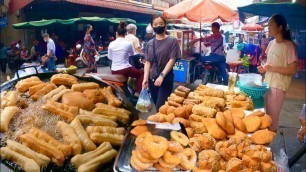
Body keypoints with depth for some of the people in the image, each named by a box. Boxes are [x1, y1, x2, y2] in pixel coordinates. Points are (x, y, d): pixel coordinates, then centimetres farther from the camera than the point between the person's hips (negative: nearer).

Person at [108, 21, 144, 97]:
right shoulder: (128, 43, -7)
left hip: (114, 71, 4)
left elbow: (110, 57, 11)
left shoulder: (111, 44, -2)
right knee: (141, 73, 17)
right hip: (125, 69, -4)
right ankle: (137, 92, 7)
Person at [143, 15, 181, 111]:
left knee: (161, 107, -9)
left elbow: (172, 60, -10)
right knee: (157, 105, 12)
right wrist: (145, 78, -5)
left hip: (166, 79, -4)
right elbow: (147, 61, 7)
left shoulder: (172, 41, -3)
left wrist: (162, 75, -20)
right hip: (152, 79, 5)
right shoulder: (150, 43, 10)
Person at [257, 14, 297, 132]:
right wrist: (264, 68, 1)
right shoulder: (271, 43, 7)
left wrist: (272, 68, -18)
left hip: (278, 86, -7)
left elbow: (292, 70, -16)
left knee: (272, 116, 4)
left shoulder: (289, 46, -14)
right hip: (267, 83, 7)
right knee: (265, 114, 14)